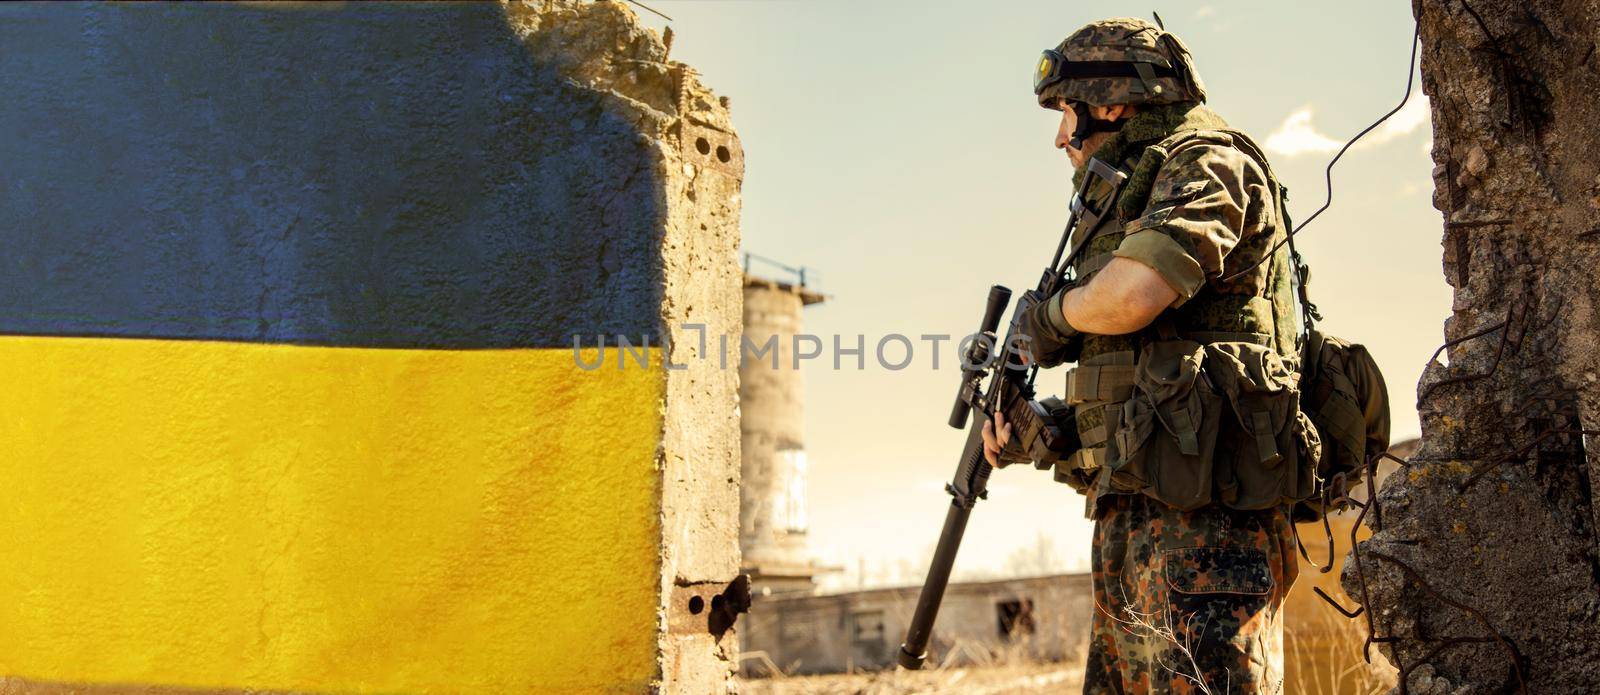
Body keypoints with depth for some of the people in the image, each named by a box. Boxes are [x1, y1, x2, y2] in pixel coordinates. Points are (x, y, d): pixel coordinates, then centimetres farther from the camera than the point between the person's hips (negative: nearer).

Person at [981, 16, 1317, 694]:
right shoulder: (1132, 197, 26)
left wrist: (1054, 313, -2)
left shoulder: (1209, 162, -2)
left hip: (1198, 521, -10)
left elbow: (1132, 294, -23)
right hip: (1133, 520, 10)